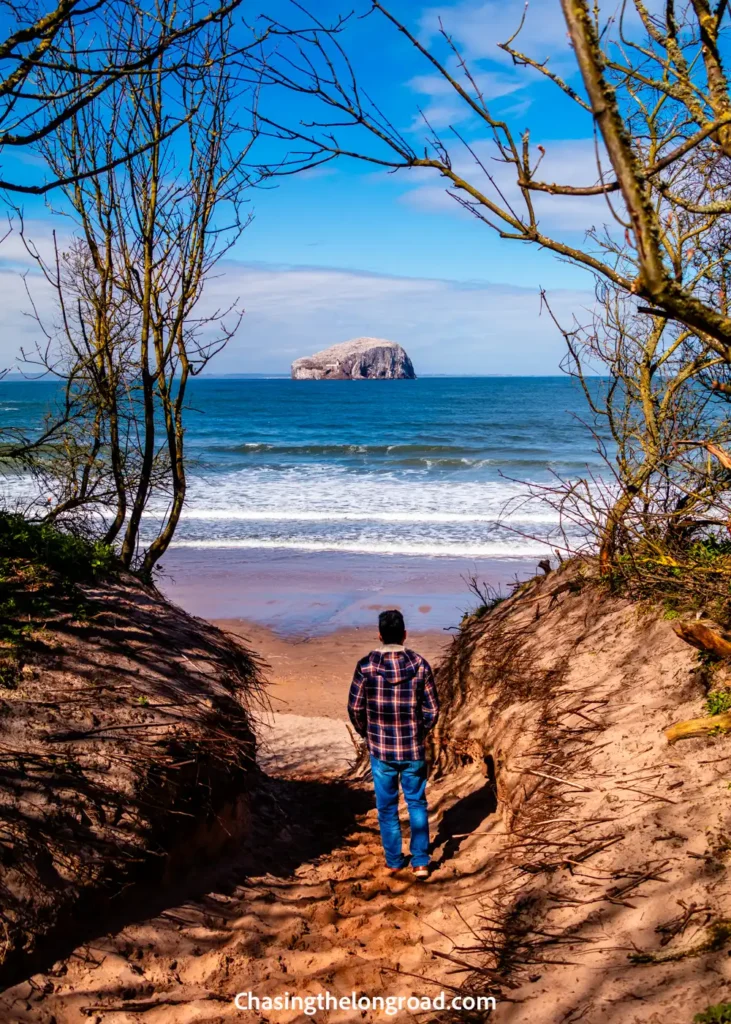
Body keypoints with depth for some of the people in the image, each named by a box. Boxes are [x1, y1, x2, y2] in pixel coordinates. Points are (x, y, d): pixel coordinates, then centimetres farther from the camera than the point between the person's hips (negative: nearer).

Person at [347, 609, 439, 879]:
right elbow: (432, 710, -3)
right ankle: (420, 862, 16)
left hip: (380, 749, 0)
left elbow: (355, 707, -5)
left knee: (387, 806, 15)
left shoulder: (366, 666, -11)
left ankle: (394, 861, 25)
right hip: (413, 749, 0)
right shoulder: (420, 665, -8)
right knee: (417, 803, 16)